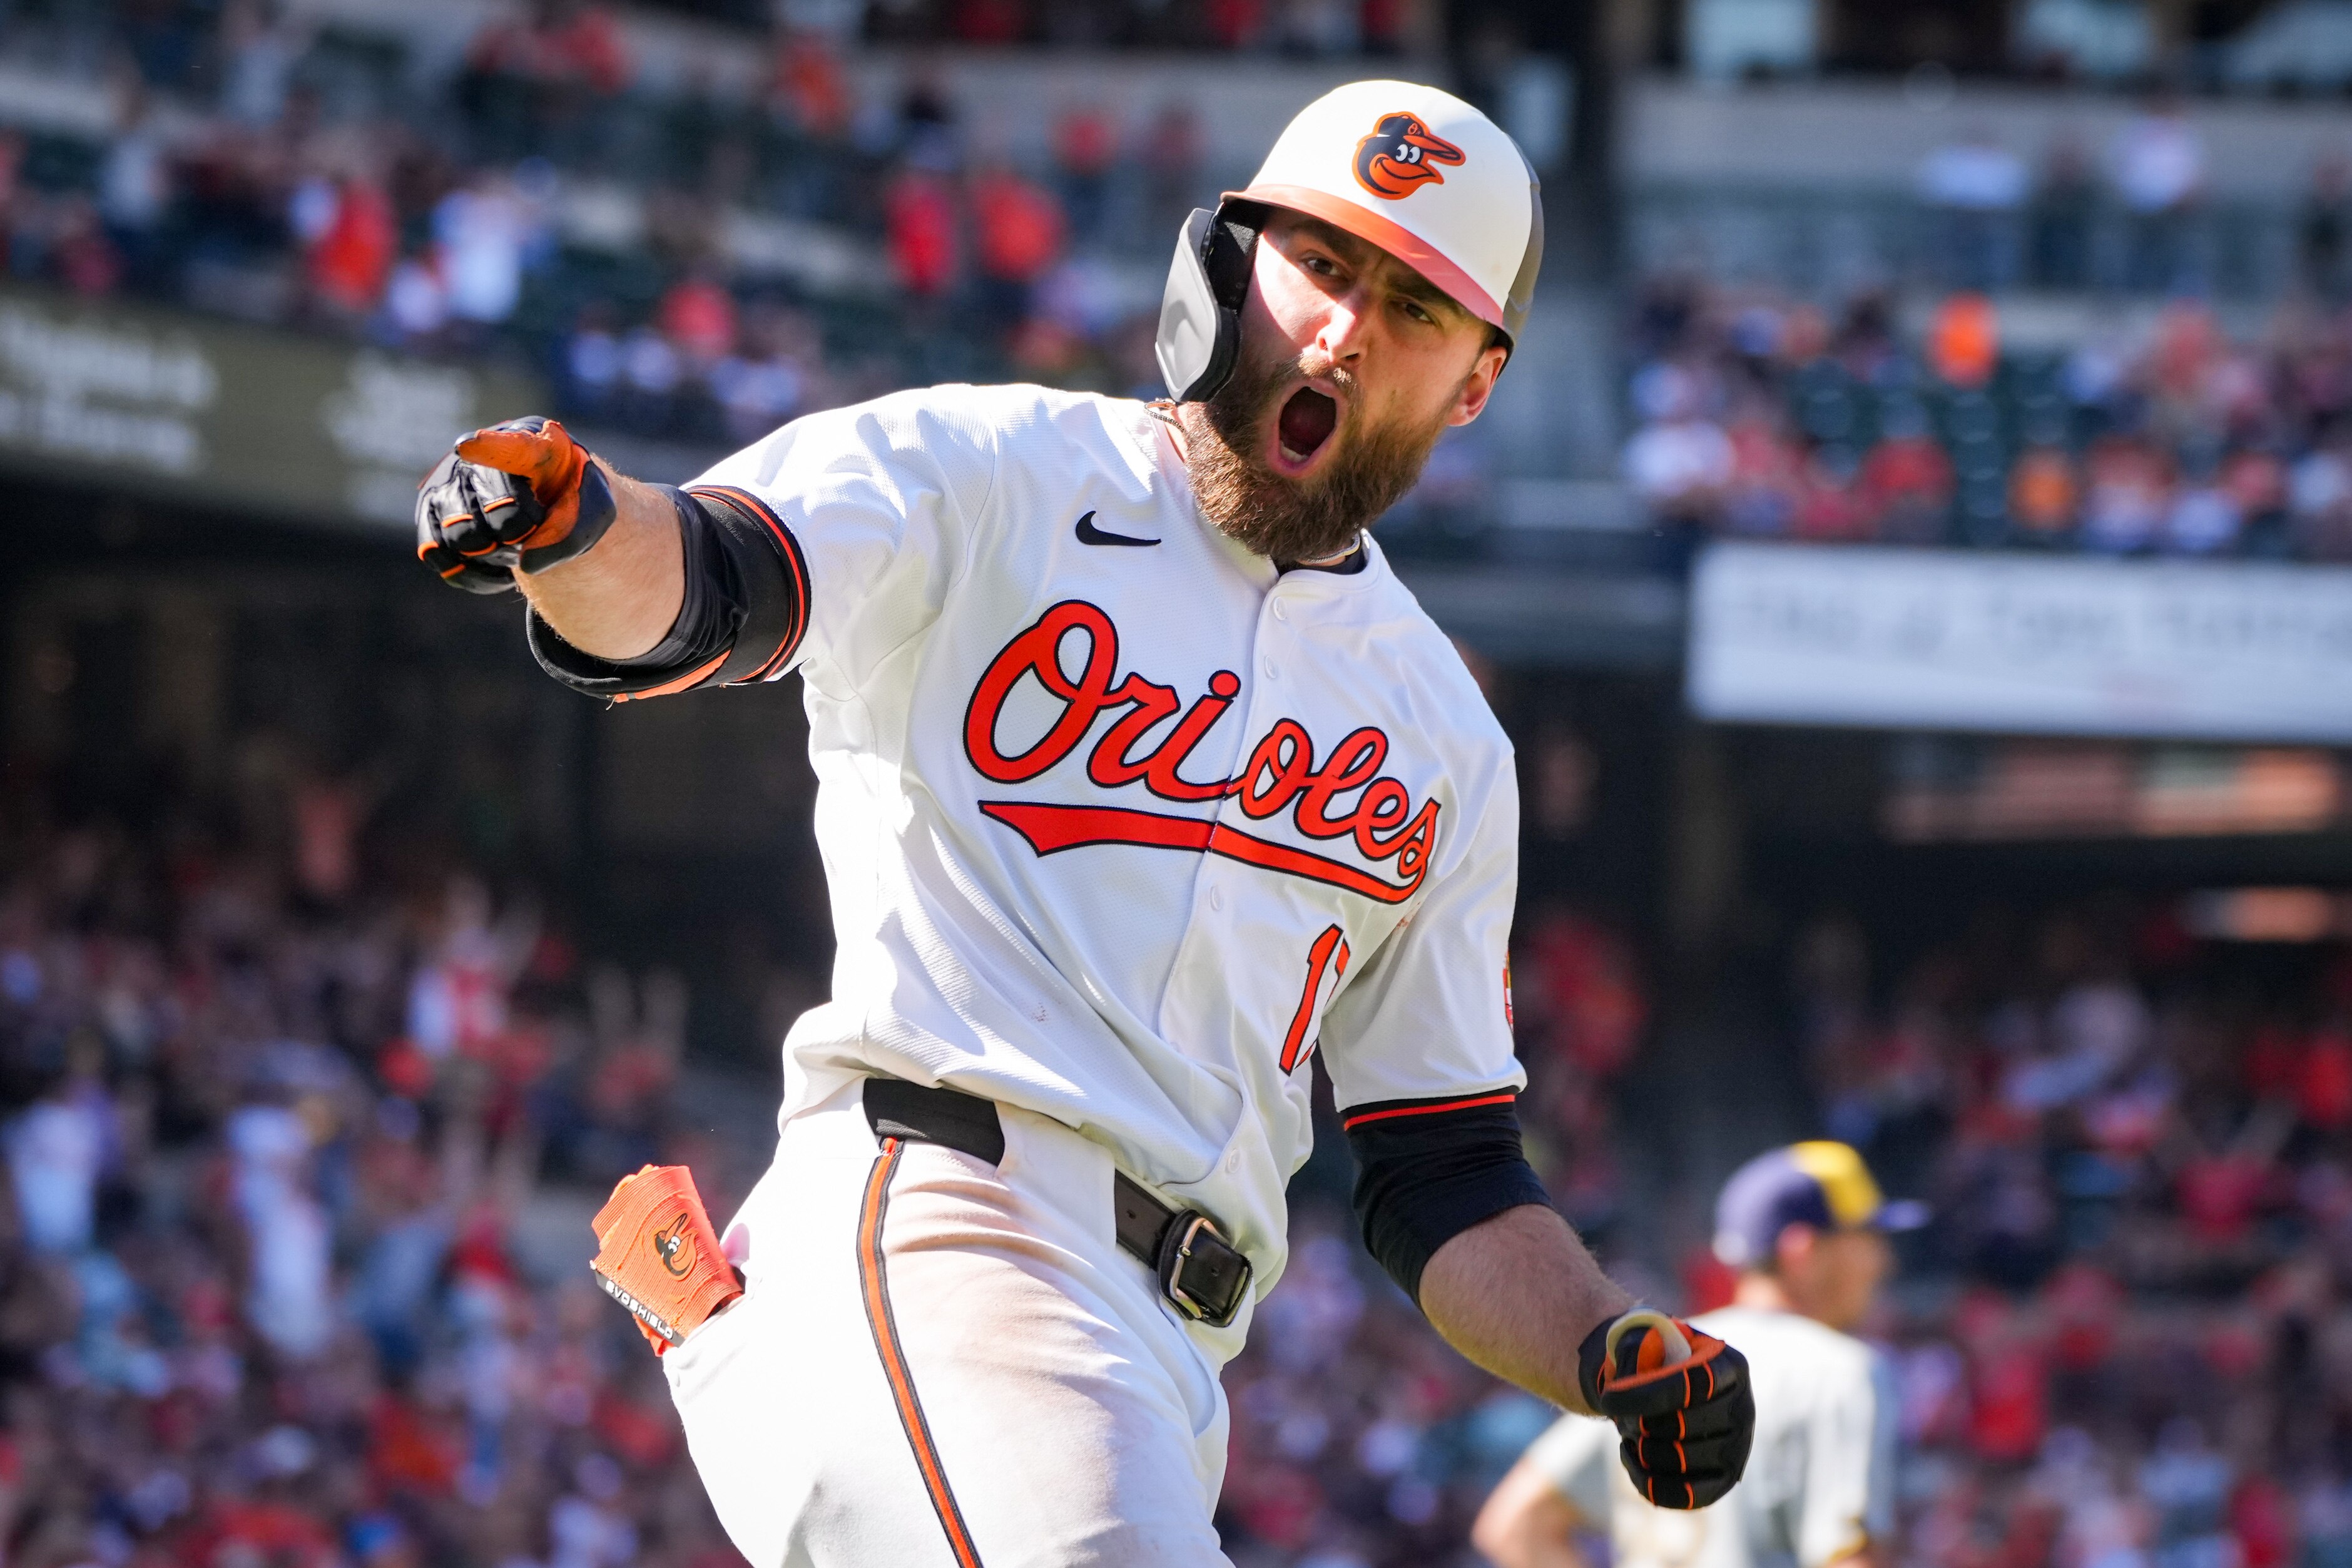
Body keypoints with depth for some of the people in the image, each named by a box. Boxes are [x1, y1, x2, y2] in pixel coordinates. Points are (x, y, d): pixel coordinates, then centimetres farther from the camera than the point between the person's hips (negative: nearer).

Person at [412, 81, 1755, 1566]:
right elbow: (699, 590, -11)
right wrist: (579, 521, -35)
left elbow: (1441, 1175, 24)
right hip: (934, 1223, -7)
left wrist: (1618, 1359, 5)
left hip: (1164, 1377, 7)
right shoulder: (988, 476, 8)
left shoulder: (1441, 732, 24)